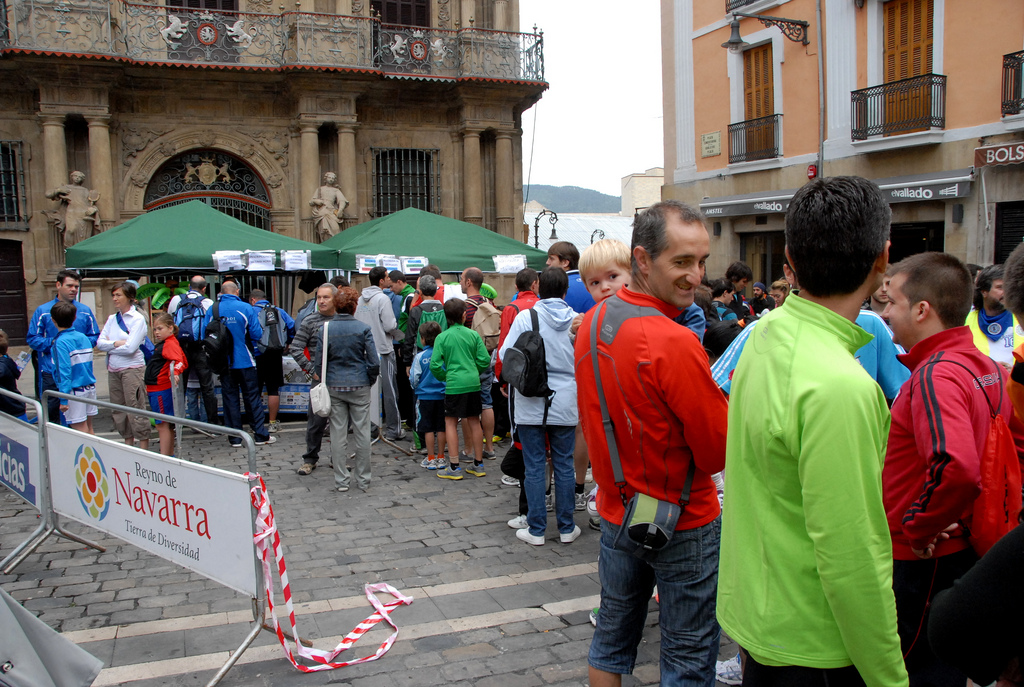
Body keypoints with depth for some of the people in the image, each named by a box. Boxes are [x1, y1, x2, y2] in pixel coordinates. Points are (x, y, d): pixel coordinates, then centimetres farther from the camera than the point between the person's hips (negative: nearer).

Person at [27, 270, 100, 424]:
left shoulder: (85, 311, 9)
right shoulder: (43, 311, 2)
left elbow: (95, 337, 9)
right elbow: (32, 339, -1)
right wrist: (53, 342, -15)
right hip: (51, 372, -2)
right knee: (50, 412, 2)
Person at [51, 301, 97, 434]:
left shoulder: (61, 342, -14)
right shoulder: (84, 337, 6)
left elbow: (64, 372, -17)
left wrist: (63, 399, -15)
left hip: (75, 391, -6)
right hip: (90, 387, 7)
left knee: (81, 430, -2)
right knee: (89, 428, 14)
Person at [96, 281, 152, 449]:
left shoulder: (138, 319, -6)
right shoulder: (111, 319, 14)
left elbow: (130, 348, -14)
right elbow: (100, 342, 5)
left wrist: (109, 346, -2)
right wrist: (116, 343, -12)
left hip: (132, 369, -7)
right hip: (113, 370, 7)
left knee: (136, 409, -7)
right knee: (119, 409, 10)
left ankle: (144, 447, -3)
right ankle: (128, 443, 20)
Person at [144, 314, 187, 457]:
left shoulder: (170, 344, -15)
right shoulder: (163, 344, 17)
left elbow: (179, 360, -29)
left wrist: (175, 372, -49)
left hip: (162, 390, -11)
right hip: (155, 389, 11)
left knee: (162, 424, -9)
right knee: (167, 425, 17)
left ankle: (164, 456, -7)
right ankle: (170, 454, 26)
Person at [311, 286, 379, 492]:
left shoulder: (324, 328, -3)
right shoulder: (363, 329, -7)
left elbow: (318, 361, -2)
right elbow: (374, 363, -8)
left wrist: (322, 380, 14)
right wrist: (370, 380, 9)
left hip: (334, 387, 1)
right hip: (359, 386, -1)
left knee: (338, 433, 8)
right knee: (362, 432, 7)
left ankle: (341, 480, 12)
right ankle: (363, 479, 13)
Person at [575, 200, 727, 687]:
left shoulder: (592, 323, -2)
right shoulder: (675, 344, -26)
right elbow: (719, 451, -20)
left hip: (616, 511, 7)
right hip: (684, 523, -7)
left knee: (612, 637, 22)